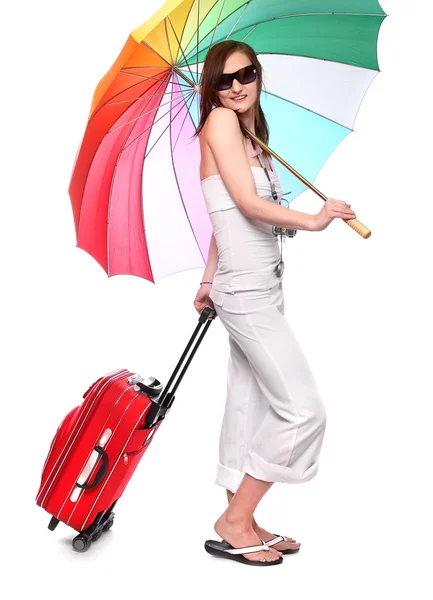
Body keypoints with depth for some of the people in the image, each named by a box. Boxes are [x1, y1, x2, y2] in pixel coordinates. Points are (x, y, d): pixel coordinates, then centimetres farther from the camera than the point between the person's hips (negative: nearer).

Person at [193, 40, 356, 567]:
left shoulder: (251, 136, 18)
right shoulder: (219, 120, -7)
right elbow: (248, 202, -16)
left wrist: (209, 280, 21)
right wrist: (312, 220, -12)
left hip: (261, 289, 8)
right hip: (246, 292, -8)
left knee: (250, 406, 11)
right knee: (303, 409, -8)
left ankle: (243, 522, 22)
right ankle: (233, 523, 5)